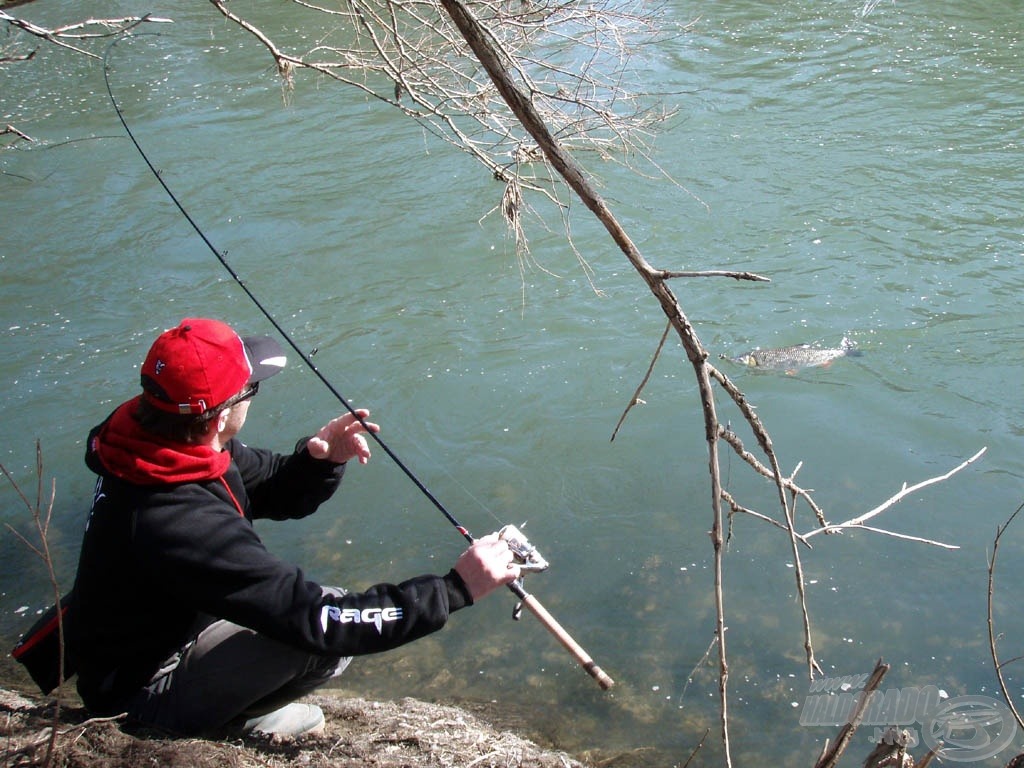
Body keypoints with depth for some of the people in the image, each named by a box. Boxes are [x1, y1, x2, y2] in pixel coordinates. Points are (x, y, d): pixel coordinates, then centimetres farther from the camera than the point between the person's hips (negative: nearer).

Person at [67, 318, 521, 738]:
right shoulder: (181, 521, -38)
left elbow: (276, 492, 3)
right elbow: (319, 621, -37)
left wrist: (319, 460, -20)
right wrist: (456, 589, -35)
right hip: (144, 690, -8)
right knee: (331, 635, -22)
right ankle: (219, 721, 2)